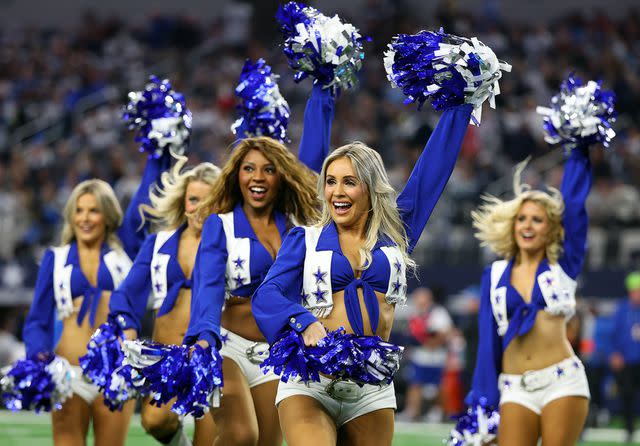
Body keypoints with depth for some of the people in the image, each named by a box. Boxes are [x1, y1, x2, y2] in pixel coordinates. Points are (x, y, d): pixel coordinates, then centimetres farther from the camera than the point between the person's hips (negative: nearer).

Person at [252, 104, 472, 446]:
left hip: (372, 389, 3)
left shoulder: (395, 235, 13)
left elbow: (435, 163, 15)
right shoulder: (306, 239, 8)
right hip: (310, 384, -3)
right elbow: (267, 295, -7)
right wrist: (306, 324, -26)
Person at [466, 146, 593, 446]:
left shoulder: (563, 267, 7)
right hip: (515, 388, 2)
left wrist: (579, 152, 3)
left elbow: (573, 203, 2)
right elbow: (488, 339, 9)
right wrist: (484, 400, 3)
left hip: (562, 383, -2)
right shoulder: (495, 275, 12)